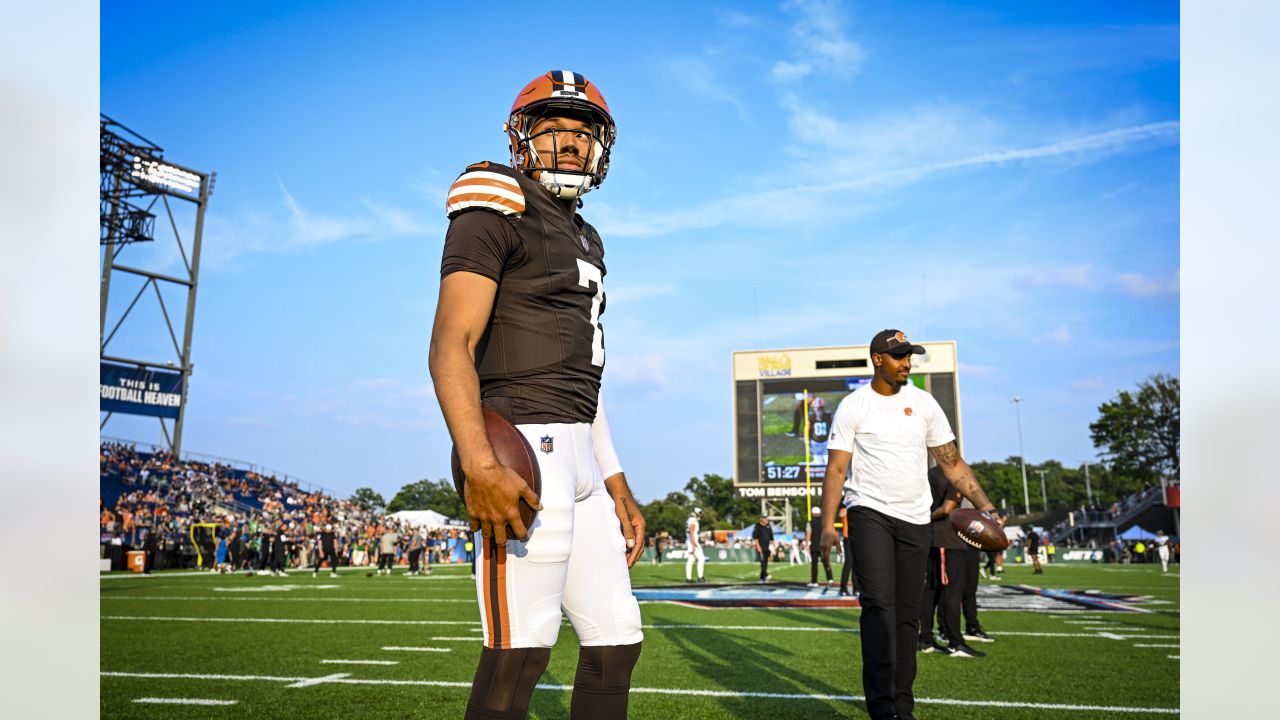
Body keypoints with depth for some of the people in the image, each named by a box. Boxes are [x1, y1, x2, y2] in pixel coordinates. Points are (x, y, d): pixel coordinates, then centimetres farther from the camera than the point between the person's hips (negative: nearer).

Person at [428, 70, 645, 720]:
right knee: (520, 652, -10)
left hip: (577, 456, 9)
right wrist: (479, 463, -30)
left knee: (616, 639, 12)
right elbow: (451, 345, -16)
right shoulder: (497, 215, -3)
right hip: (525, 447, -9)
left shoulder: (584, 240, 24)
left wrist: (615, 483, 21)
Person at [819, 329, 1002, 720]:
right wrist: (827, 525, -14)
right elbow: (836, 468, -4)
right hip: (870, 514, -4)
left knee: (907, 614, 7)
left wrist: (985, 506, -3)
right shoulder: (853, 406, -2)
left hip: (914, 519, 4)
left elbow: (952, 463, 8)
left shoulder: (923, 403, 7)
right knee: (879, 607, -14)